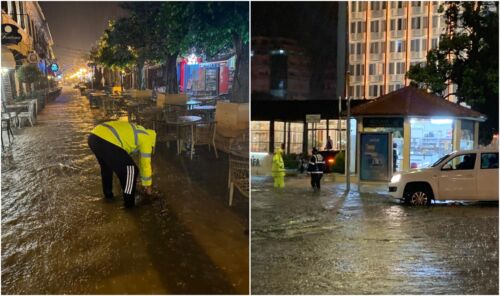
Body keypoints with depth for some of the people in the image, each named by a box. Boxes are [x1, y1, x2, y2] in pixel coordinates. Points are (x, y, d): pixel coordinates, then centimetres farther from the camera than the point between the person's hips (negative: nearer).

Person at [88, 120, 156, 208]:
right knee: (130, 170, 6)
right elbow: (145, 165, 15)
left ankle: (108, 193, 47)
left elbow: (123, 157, 43)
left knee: (106, 167, 34)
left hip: (94, 136, 9)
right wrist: (147, 185, 28)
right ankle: (129, 202, 15)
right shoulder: (146, 138, 11)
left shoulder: (133, 132, 35)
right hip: (106, 141, -9)